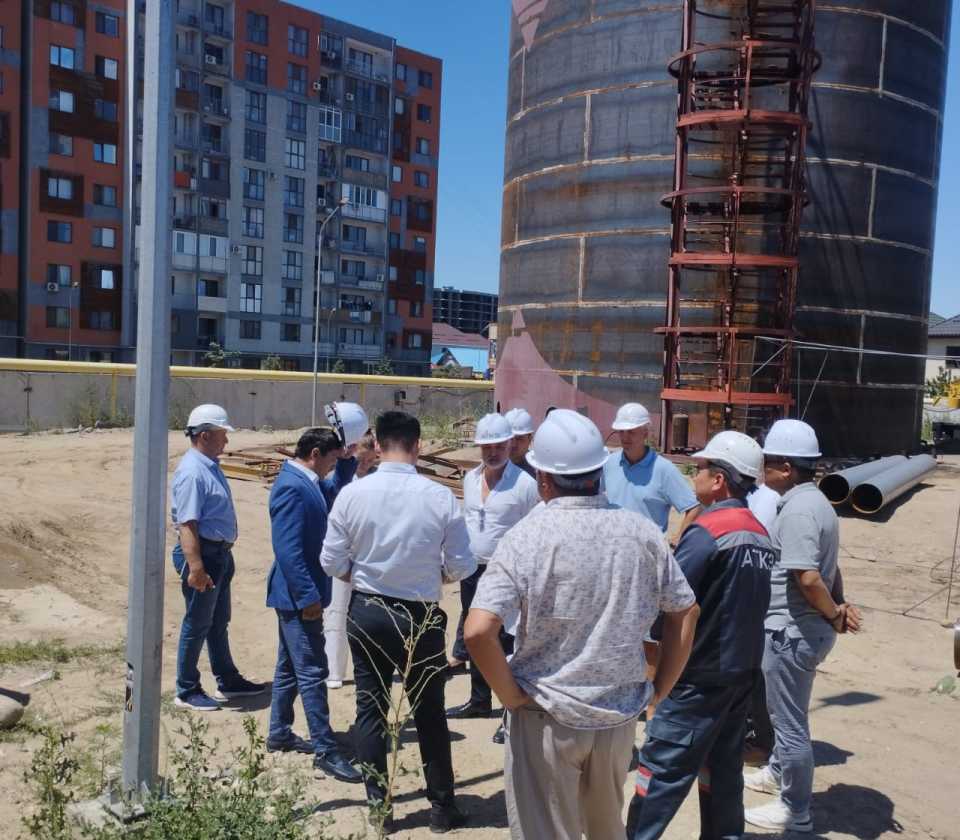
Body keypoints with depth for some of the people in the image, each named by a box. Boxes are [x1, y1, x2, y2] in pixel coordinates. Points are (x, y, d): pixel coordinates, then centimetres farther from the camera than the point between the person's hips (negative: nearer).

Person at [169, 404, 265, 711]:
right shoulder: (192, 472, -21)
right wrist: (195, 567, -30)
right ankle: (187, 691, 17)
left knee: (219, 622, 19)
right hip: (202, 554, -10)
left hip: (220, 553, 10)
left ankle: (227, 681, 32)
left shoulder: (211, 466, 10)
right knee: (197, 625, 3)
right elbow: (186, 524, -26)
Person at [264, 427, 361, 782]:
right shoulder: (292, 487, -22)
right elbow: (288, 550, -25)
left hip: (296, 594, 11)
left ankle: (279, 733, 32)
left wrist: (347, 460, 10)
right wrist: (308, 597, -24)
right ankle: (325, 750, 2)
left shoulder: (306, 481, 8)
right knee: (312, 671, -5)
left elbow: (335, 493, 26)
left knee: (290, 666, 19)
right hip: (298, 595, -11)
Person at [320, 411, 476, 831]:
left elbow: (332, 563, -5)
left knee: (371, 708, 15)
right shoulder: (440, 497, -15)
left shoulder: (352, 493, -11)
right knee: (430, 712, 14)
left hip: (366, 612, 1)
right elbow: (462, 567, -9)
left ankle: (378, 804, 25)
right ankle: (442, 805, 26)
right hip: (421, 616, -1)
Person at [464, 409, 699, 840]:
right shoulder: (642, 531, -4)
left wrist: (510, 695, -11)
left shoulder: (527, 536, -18)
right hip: (621, 714, 4)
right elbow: (685, 613, 5)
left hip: (547, 717, -4)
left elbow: (478, 631, -25)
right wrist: (660, 689, 11)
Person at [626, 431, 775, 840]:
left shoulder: (707, 531, -19)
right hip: (743, 668, 8)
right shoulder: (760, 534, 6)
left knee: (662, 765, 0)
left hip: (701, 673, -8)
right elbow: (745, 600, 12)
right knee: (723, 764, 17)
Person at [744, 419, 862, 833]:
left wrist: (835, 614, -14)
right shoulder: (814, 501, 10)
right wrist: (841, 607, 3)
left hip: (791, 632, -10)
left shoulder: (798, 510, -23)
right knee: (785, 712, 27)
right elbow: (829, 568, 15)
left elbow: (808, 578, -30)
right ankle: (777, 773, 47)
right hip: (803, 629, 10)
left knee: (790, 722, 5)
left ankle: (796, 813, 19)